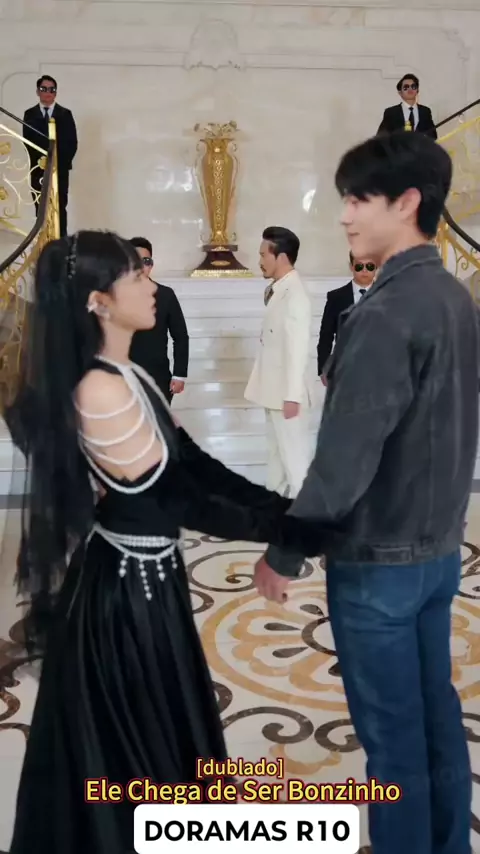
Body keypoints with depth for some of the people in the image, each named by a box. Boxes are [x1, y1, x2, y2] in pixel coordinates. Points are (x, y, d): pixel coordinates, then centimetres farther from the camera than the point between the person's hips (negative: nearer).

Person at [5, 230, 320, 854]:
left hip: (144, 578, 9)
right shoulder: (100, 389, -25)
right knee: (132, 752, 12)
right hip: (124, 591, -9)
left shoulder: (127, 375, 5)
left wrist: (282, 508, -2)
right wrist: (286, 530, -18)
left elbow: (193, 465, 5)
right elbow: (174, 496, -23)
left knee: (161, 734, 25)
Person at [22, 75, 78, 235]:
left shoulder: (65, 114, 6)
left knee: (60, 208, -5)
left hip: (60, 168, -1)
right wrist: (38, 161, -9)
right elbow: (27, 142, 5)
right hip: (38, 169, 1)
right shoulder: (29, 114, 8)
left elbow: (72, 142, 2)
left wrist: (62, 162, -11)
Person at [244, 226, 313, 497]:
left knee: (294, 454, -1)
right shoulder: (278, 291, 9)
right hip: (274, 388, 10)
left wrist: (292, 396, -24)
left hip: (287, 392, -10)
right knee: (278, 451, 20)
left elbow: (298, 349, -23)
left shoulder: (295, 295, -19)